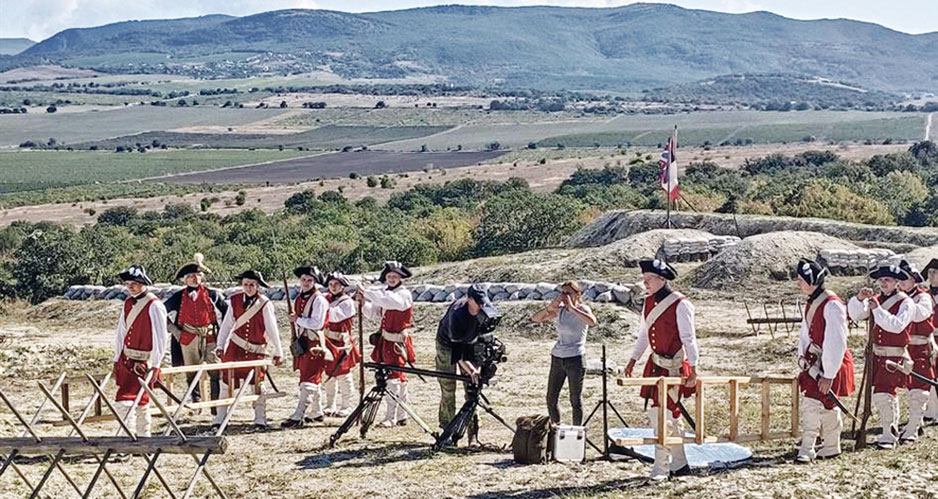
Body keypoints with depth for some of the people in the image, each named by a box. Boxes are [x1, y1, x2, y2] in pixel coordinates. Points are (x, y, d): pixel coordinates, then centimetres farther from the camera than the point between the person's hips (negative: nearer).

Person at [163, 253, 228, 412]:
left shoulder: (211, 295, 3)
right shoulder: (179, 297, 4)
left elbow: (227, 312, 11)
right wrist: (174, 330, 5)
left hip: (210, 338, -1)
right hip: (188, 339, 1)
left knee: (216, 373, -5)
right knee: (192, 374, 8)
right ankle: (196, 404, 19)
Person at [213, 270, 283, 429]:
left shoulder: (265, 304, -10)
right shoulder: (235, 300, -1)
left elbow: (272, 329, -8)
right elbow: (226, 325, 5)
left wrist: (278, 352, -8)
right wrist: (220, 346, 2)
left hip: (256, 351, -3)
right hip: (235, 347, 3)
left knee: (256, 384, -2)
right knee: (227, 383, 5)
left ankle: (260, 419, 9)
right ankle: (220, 418, 14)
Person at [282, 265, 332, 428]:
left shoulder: (319, 300, -12)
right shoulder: (299, 298, 13)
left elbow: (317, 323, -19)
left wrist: (297, 319, -15)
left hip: (315, 344, -9)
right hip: (302, 343, 9)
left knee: (309, 380, -11)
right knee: (314, 380, 17)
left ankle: (298, 417, -16)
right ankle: (317, 414, 27)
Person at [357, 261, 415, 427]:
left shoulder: (404, 294, -11)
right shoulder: (385, 292, 12)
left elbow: (387, 301, -30)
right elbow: (374, 314, 11)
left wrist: (367, 292, -25)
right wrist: (363, 302, -4)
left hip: (398, 343, -7)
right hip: (385, 342, 7)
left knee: (393, 378, -9)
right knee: (399, 378, 13)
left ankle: (391, 418, -6)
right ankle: (402, 416, 20)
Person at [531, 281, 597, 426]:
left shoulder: (582, 309, -6)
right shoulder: (559, 310, 6)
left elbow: (592, 322, -29)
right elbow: (535, 319, -1)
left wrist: (572, 308, -28)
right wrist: (550, 306, -16)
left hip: (575, 359, -5)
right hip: (557, 358, 5)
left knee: (576, 400, 3)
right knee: (551, 398, 8)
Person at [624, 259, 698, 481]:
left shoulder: (680, 304, -15)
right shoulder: (649, 302, 8)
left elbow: (689, 338, -16)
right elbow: (643, 334, 18)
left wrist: (693, 370, -18)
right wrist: (633, 360, 17)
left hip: (674, 366, -8)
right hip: (656, 364, 8)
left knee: (662, 414, -10)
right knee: (671, 414, 16)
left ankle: (661, 469, -3)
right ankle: (679, 464, 27)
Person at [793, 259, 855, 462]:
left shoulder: (832, 305, -21)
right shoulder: (811, 303, 9)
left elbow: (836, 343, -22)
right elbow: (805, 335, 19)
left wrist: (828, 374, -22)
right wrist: (802, 358, 8)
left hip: (832, 363, -9)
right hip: (815, 361, 9)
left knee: (813, 403, -12)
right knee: (828, 406, 16)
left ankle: (807, 450, -8)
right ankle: (831, 448, 25)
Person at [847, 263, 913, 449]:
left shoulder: (905, 302, -8)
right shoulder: (875, 300, 10)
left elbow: (897, 326, -23)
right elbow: (855, 315, 2)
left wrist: (878, 309, -25)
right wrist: (859, 299, -14)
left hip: (895, 357, -6)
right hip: (877, 355, 6)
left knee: (884, 394, -14)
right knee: (879, 395, 12)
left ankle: (889, 436, -4)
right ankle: (892, 431, 27)